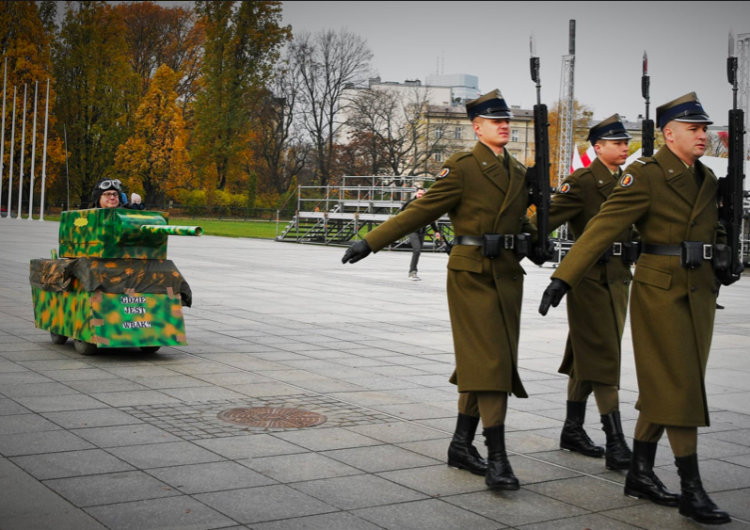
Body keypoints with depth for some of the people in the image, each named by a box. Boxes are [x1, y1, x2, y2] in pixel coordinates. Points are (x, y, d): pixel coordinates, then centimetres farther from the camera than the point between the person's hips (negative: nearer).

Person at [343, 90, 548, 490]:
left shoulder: (518, 171, 14)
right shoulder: (461, 168, -6)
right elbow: (421, 211, -8)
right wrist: (371, 242, -12)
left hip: (508, 274, 6)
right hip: (472, 273, -6)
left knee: (487, 362, 9)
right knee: (489, 360, -11)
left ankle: (461, 445, 20)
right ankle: (496, 457, -9)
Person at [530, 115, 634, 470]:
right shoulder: (582, 181, -9)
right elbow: (550, 216, -19)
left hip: (618, 276, 7)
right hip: (590, 276, -7)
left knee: (587, 355, 14)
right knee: (603, 356, -8)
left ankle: (573, 430, 25)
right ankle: (615, 442, -8)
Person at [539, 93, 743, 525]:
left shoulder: (708, 180, 12)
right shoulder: (646, 174, -10)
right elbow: (604, 227, -17)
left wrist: (727, 263, 6)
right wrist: (563, 278, -23)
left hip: (700, 293, 7)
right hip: (661, 291, -7)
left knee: (664, 387, 11)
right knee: (679, 387, -6)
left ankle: (641, 474, 22)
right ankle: (692, 490, -1)